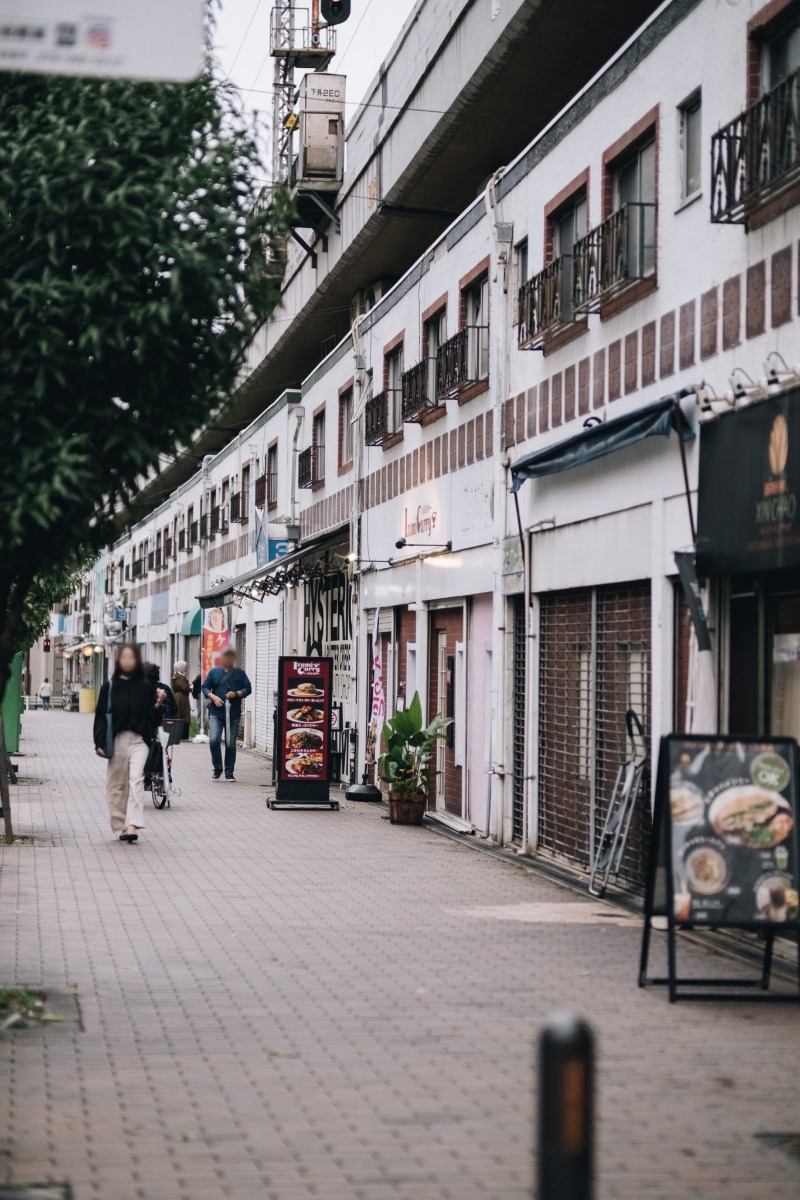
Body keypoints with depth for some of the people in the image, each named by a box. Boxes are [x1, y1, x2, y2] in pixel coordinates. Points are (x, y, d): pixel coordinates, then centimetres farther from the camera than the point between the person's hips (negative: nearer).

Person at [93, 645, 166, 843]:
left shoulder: (145, 686, 3)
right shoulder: (110, 686, 4)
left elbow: (152, 718, 4)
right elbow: (101, 715, 3)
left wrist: (158, 705, -15)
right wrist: (99, 742, -3)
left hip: (138, 740, -2)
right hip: (116, 740, 2)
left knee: (136, 779, -16)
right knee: (116, 784, 6)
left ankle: (132, 825, -22)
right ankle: (120, 825, 16)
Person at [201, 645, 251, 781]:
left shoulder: (240, 673, 9)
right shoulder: (214, 672, 9)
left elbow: (248, 689, 7)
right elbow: (204, 687, 8)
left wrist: (237, 693, -11)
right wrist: (213, 697, -9)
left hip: (233, 714, 1)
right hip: (216, 712, -1)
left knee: (231, 744, 3)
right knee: (214, 740, -13)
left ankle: (229, 772, 14)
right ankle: (217, 768, 7)